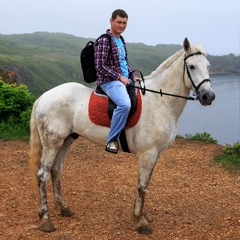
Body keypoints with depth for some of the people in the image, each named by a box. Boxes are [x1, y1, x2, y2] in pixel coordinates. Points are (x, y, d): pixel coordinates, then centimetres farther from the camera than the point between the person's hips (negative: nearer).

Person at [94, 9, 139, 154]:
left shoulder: (121, 40, 17)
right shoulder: (104, 40, -10)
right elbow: (100, 66, -16)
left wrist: (133, 76, 8)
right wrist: (119, 77, -17)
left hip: (125, 80, 10)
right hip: (110, 81, -10)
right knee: (125, 104, -35)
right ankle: (112, 140, -24)